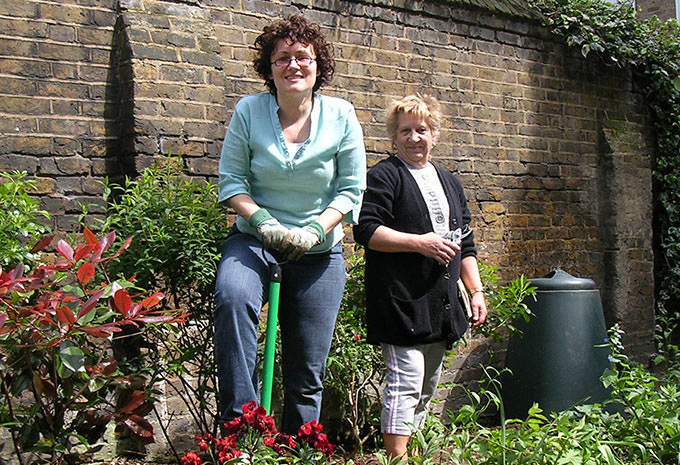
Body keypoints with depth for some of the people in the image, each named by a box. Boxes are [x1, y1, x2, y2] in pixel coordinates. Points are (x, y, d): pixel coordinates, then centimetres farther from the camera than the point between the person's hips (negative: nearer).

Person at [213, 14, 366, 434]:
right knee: (232, 296, -36)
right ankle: (239, 423, -27)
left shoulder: (341, 117, -3)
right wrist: (261, 219, -19)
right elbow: (231, 178, -1)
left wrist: (315, 229, -17)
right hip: (256, 239, -1)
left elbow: (352, 189, -2)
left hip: (319, 251, 1)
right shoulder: (249, 111, -4)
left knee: (307, 372, 7)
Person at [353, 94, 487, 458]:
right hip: (402, 302, -7)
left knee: (427, 388, 14)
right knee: (406, 382, -12)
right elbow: (366, 231, -15)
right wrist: (420, 242, -17)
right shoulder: (383, 176, -3)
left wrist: (476, 291, 15)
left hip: (440, 305, 8)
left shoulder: (449, 183, 20)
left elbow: (465, 245, 22)